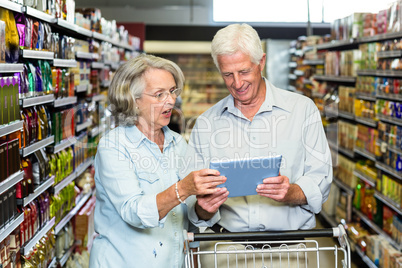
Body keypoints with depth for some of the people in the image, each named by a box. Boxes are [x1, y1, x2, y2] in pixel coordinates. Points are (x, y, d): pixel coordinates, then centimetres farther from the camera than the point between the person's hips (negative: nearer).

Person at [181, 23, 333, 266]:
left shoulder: (302, 109, 7)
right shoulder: (206, 123, 13)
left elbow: (320, 180, 2)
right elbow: (193, 197, 10)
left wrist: (291, 193, -18)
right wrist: (204, 210, -13)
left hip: (292, 241, -1)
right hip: (228, 243, 2)